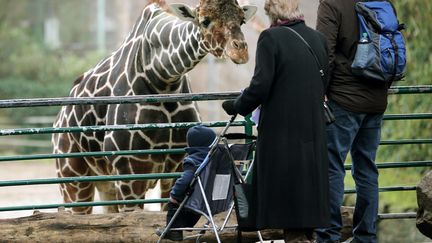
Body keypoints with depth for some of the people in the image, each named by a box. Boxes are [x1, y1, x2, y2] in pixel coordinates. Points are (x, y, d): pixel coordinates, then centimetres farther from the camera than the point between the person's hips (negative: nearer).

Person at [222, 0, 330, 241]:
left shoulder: (271, 38, -10)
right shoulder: (318, 39, 7)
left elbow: (260, 86, -15)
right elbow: (324, 85, 11)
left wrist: (237, 106, 0)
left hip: (280, 131, -6)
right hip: (313, 130, 6)